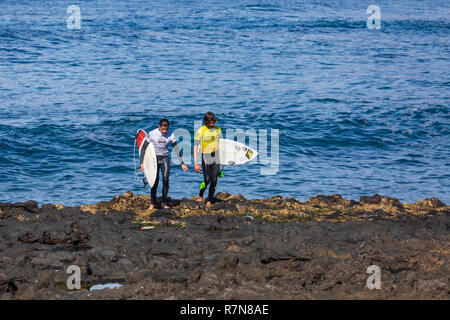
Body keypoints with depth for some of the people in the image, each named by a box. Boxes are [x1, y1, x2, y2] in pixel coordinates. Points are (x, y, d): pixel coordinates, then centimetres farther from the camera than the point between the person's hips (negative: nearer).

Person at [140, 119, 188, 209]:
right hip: (154, 158, -2)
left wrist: (182, 163, 3)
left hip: (165, 159, 2)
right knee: (155, 181, -8)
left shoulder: (170, 135, -5)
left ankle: (164, 202, -1)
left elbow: (176, 149, 2)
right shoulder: (152, 134, -12)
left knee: (165, 180, -14)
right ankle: (153, 203, 8)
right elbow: (144, 148, -7)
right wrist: (142, 162, -11)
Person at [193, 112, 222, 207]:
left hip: (216, 158, 4)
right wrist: (196, 163, -17)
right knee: (207, 180, -12)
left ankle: (209, 201, 11)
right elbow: (195, 147, -11)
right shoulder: (200, 131, -11)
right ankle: (200, 196, 14)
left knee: (214, 181, -1)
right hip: (206, 158, -4)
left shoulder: (217, 129, 5)